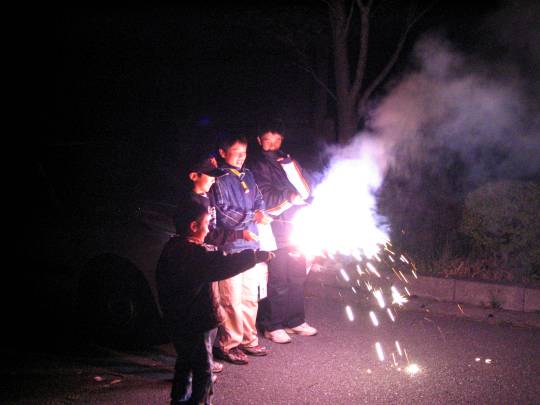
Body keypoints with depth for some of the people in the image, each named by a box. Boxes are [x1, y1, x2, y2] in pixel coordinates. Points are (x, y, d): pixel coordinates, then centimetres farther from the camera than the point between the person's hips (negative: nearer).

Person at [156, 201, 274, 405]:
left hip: (176, 319, 10)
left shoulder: (172, 247, 6)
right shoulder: (194, 252, -24)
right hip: (193, 322, -10)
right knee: (202, 368, 2)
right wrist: (258, 256, -20)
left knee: (185, 361, 24)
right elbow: (224, 264, -29)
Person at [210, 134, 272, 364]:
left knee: (251, 297, 13)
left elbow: (259, 201, 18)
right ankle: (228, 345, 8)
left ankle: (248, 341, 26)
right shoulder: (219, 179, -7)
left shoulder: (247, 176, 16)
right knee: (232, 299, -4)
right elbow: (223, 213, -13)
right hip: (229, 248, -7)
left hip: (251, 244, 7)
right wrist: (252, 217, -15)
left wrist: (260, 213, -4)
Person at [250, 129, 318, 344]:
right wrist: (290, 196, -17)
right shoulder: (259, 166, -1)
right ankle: (272, 326, 7)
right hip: (276, 230, -6)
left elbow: (305, 187, 15)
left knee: (297, 276, 11)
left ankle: (295, 321, 23)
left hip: (296, 227, 6)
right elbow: (266, 197, -11)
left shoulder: (289, 161, 17)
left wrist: (301, 196, -4)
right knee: (277, 279, -4)